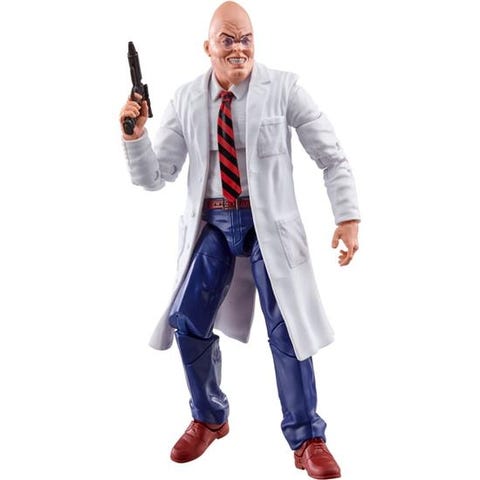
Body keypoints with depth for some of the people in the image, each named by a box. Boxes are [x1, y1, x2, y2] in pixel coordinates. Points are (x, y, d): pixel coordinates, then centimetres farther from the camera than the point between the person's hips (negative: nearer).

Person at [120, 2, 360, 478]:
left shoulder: (282, 88, -7)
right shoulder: (185, 101, 1)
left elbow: (331, 156, -3)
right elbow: (154, 177, 1)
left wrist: (348, 216, -12)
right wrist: (135, 136, -16)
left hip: (268, 223, -2)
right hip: (211, 223, 3)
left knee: (286, 326, -2)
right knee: (187, 322, 0)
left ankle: (307, 440, 16)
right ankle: (209, 419, 26)